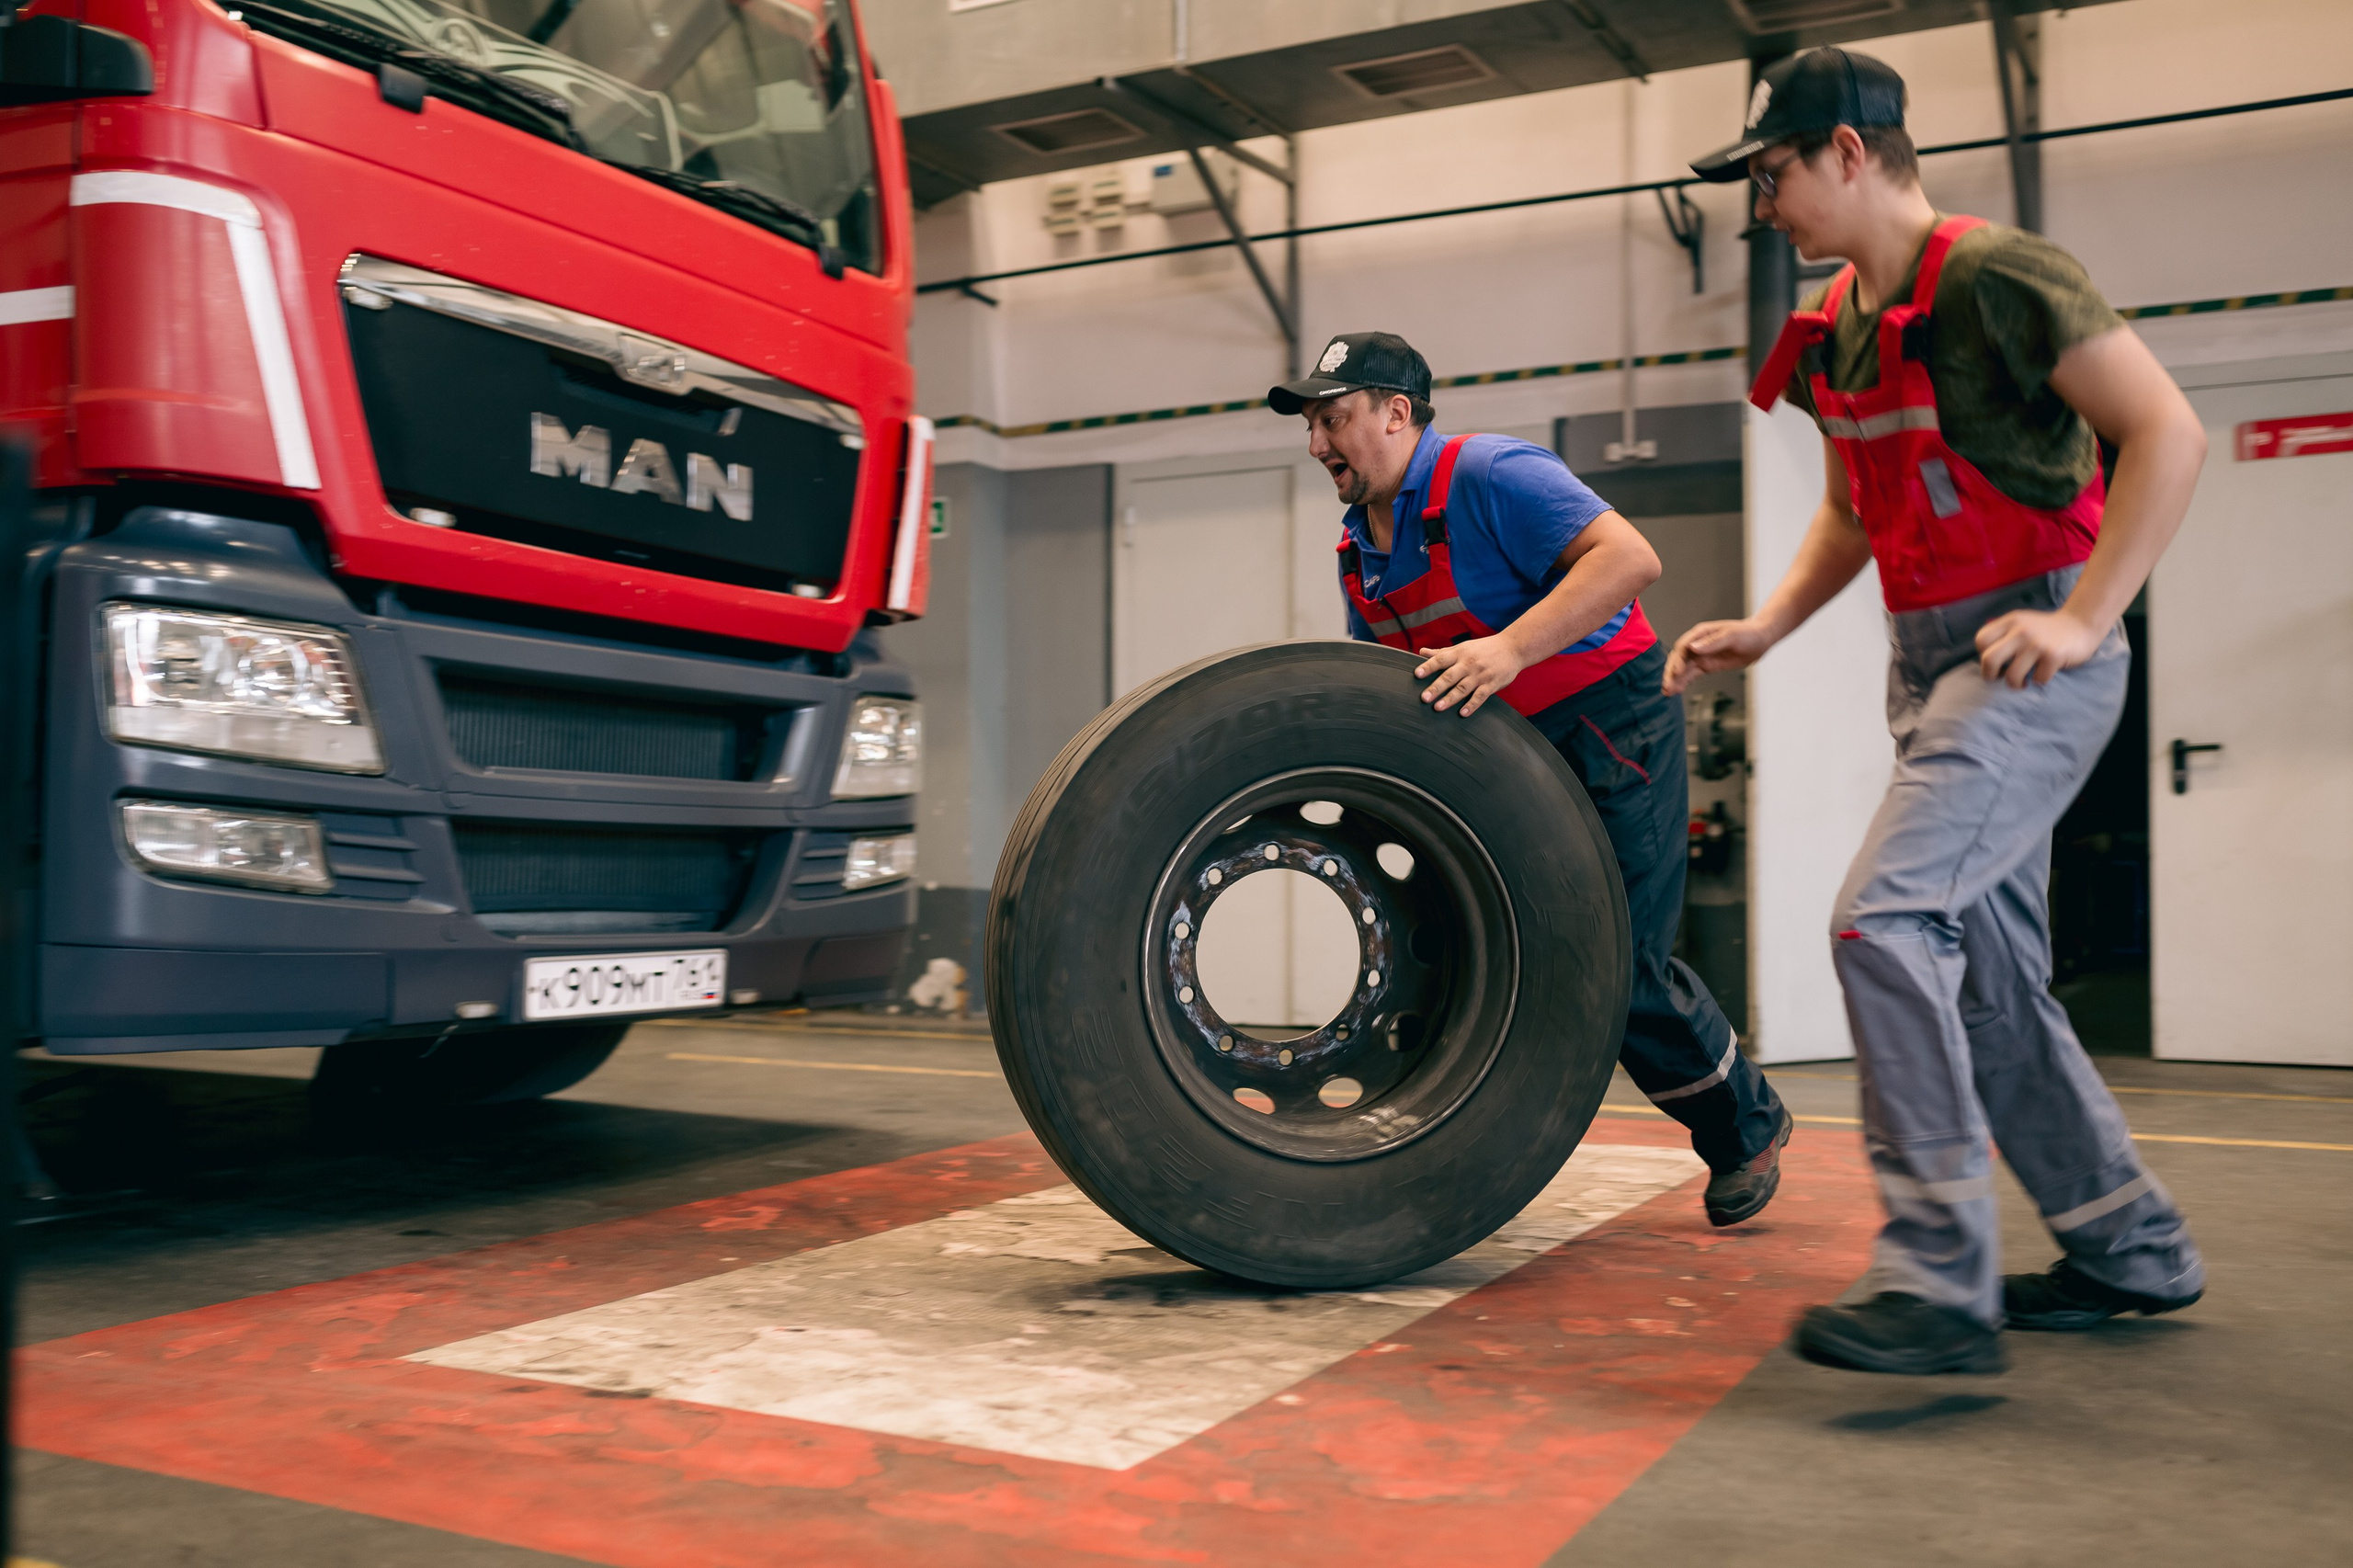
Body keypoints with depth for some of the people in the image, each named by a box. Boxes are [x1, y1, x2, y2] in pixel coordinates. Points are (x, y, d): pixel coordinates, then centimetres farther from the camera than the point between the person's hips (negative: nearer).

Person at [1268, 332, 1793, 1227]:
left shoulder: (1488, 475, -18)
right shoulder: (1358, 548, 8)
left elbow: (1628, 557, -29)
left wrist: (1509, 648, -38)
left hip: (1609, 727, -8)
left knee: (1620, 965, -8)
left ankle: (1746, 1128, 19)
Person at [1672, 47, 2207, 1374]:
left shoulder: (1994, 277, -13)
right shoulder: (1836, 332, 13)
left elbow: (2168, 433, -16)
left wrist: (2081, 619, -22)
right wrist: (1764, 630, 12)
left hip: (2031, 656, -9)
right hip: (1930, 666, 9)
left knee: (1885, 921, -21)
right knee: (1993, 982, 11)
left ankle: (1940, 1284, -15)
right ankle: (2134, 1250, 26)